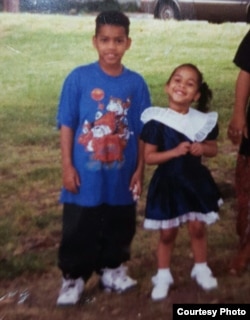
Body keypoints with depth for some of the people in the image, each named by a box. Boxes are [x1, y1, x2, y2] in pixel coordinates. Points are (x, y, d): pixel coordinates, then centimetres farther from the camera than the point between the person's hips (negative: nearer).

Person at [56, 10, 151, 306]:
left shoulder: (136, 83, -4)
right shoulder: (79, 78, -10)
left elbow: (141, 131, 1)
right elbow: (67, 125, -7)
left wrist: (139, 170, 1)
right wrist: (67, 166, -9)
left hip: (121, 176, 2)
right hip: (85, 175, -2)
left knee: (119, 228, 18)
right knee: (78, 231, 10)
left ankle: (112, 268, 39)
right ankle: (73, 277, 29)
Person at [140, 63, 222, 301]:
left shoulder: (203, 121, -5)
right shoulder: (156, 121, -14)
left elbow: (213, 149, 6)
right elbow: (149, 157, -13)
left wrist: (202, 148, -17)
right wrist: (175, 151, -26)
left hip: (196, 181, 2)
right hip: (167, 183, -2)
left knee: (197, 228, 13)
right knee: (167, 233, 9)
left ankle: (201, 269, 35)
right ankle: (163, 276, 27)